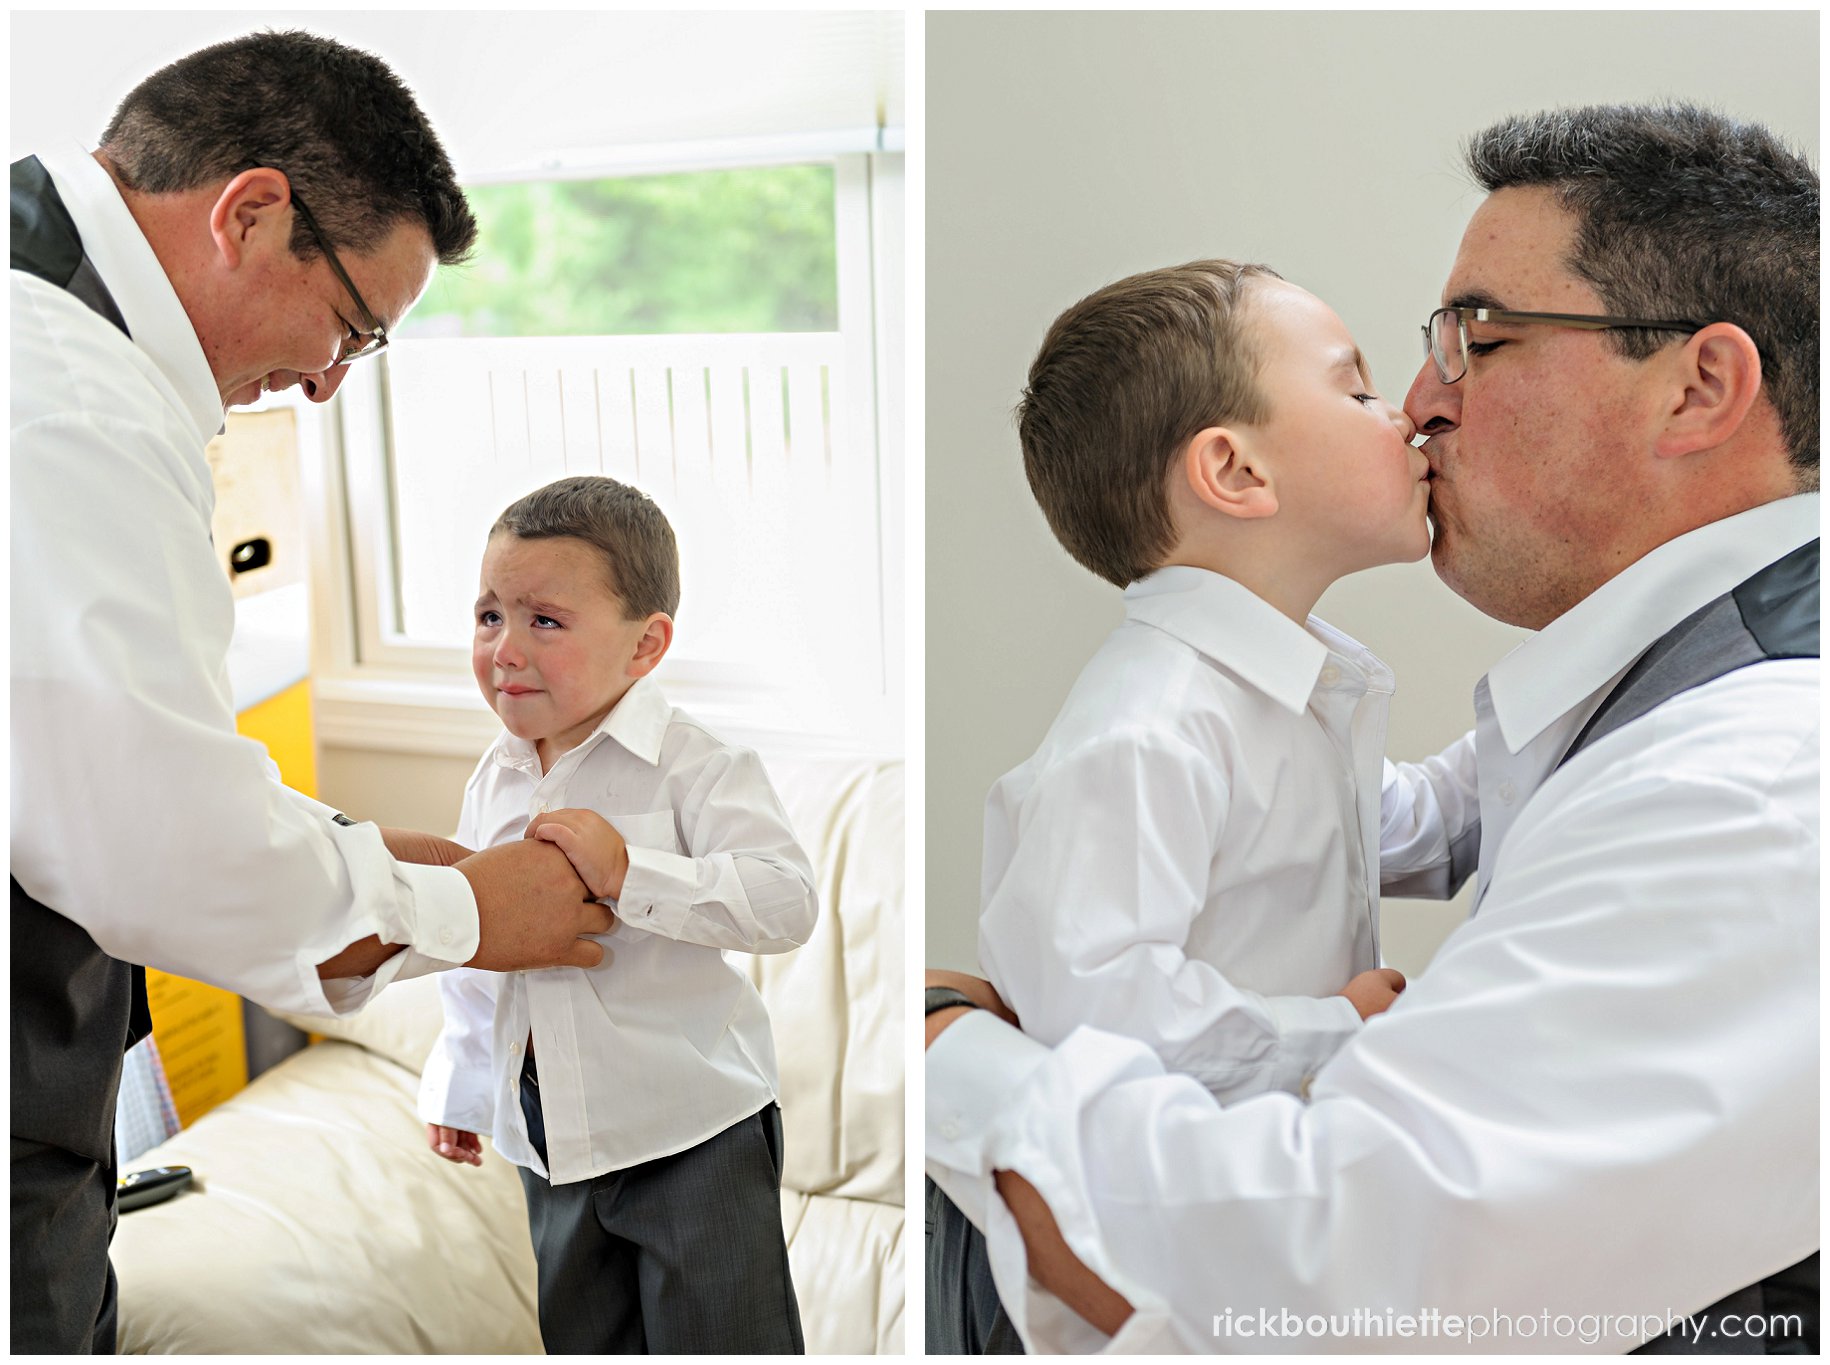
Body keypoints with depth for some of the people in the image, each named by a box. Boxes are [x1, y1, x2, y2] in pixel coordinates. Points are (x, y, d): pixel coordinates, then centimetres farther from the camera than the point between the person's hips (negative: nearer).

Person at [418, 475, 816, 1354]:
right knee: (582, 1338, 22)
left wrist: (628, 872, -32)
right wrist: (459, 1082, 21)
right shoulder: (493, 781, 4)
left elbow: (786, 902, -26)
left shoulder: (690, 767, -17)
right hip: (552, 1132, 7)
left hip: (694, 1126, -6)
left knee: (715, 1340, 4)